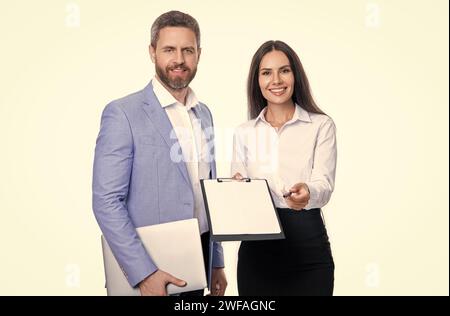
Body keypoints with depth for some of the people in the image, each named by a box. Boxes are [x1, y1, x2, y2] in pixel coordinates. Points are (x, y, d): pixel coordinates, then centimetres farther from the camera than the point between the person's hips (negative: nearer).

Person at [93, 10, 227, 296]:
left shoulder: (204, 113, 8)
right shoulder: (123, 114, -12)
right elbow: (107, 202, -16)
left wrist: (217, 262, 12)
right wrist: (144, 273, -20)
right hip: (146, 266, -6)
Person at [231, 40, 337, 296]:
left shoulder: (321, 125, 0)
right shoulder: (244, 132, 9)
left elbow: (324, 185, -11)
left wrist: (307, 193, -33)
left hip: (307, 244, -2)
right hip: (256, 248, 3)